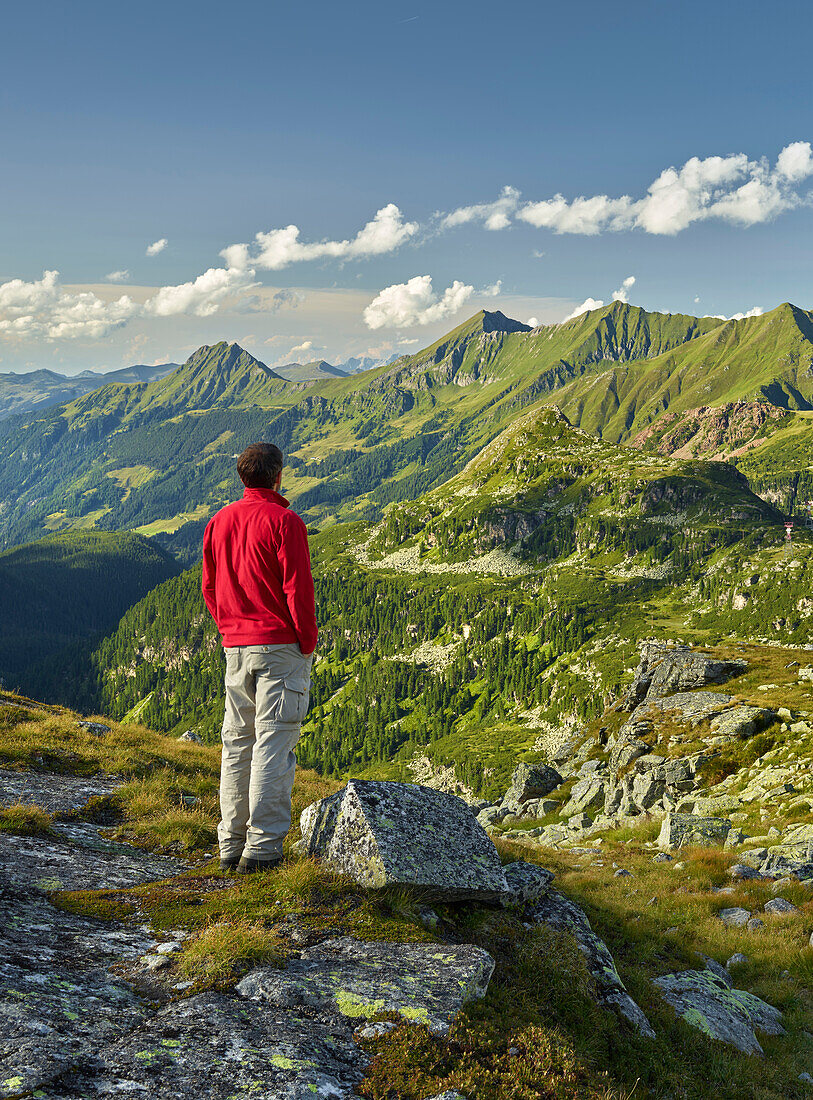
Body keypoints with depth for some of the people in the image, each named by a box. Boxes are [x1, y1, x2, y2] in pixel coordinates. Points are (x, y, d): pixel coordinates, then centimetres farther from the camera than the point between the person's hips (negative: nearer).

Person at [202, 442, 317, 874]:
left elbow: (209, 588, 14)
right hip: (281, 646, -6)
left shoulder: (218, 522, 10)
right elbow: (298, 588, -13)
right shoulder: (284, 522, -10)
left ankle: (231, 845, 15)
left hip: (236, 648, 6)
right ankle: (263, 847, -4)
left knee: (237, 742, 11)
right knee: (274, 742, -4)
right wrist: (308, 643, -4)